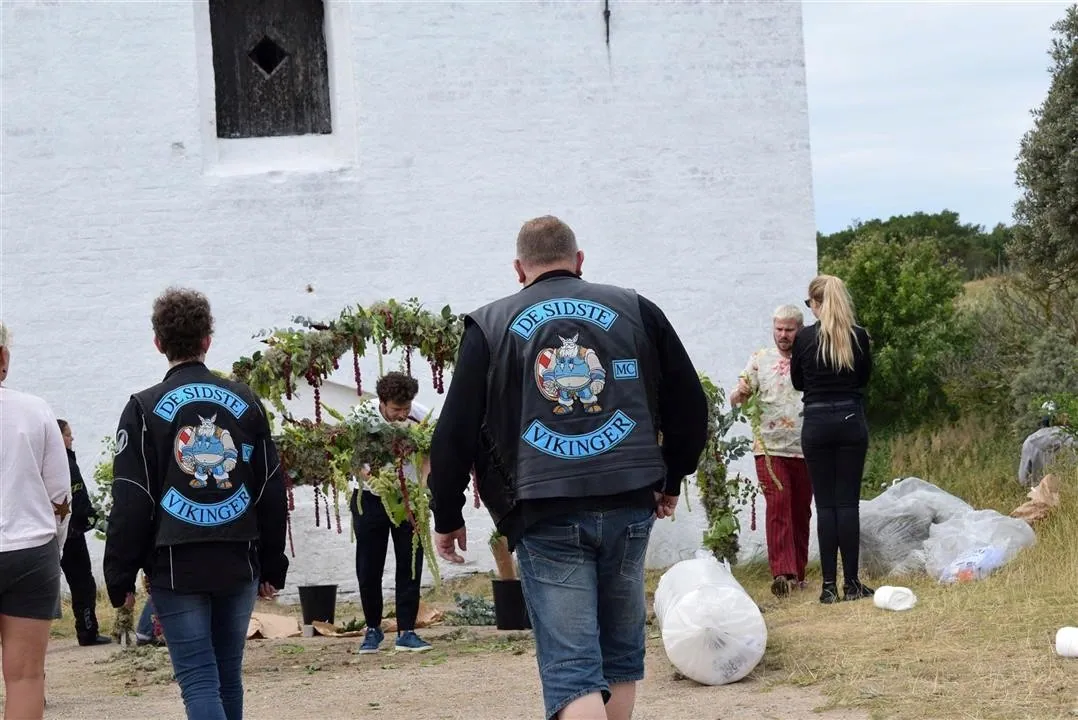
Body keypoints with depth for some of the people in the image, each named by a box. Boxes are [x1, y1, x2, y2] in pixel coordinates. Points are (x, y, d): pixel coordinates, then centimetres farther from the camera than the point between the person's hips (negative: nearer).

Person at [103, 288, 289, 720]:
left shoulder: (145, 409, -4)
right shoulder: (244, 402, 7)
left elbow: (130, 504, -6)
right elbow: (273, 491, 9)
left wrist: (120, 579, 0)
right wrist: (273, 567, 16)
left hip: (176, 568, -3)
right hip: (239, 565, 4)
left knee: (198, 680, -4)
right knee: (228, 676, 14)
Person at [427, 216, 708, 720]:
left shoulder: (491, 326, 5)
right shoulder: (635, 311, 10)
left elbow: (455, 432, 3)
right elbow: (689, 405, 11)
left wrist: (447, 518, 13)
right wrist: (670, 480, 25)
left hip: (545, 516, -2)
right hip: (629, 506, 2)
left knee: (571, 669, -4)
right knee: (620, 654, 18)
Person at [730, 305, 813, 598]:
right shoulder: (761, 359, 6)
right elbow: (736, 399, 2)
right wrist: (740, 393, -21)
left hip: (806, 450, 2)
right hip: (770, 448, -1)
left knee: (801, 511, 7)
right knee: (778, 505, -14)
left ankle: (798, 572, 18)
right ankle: (781, 572, -18)